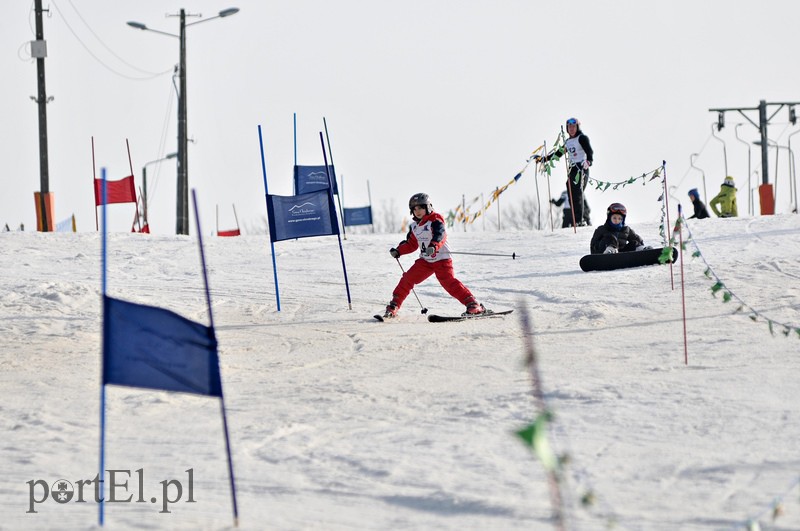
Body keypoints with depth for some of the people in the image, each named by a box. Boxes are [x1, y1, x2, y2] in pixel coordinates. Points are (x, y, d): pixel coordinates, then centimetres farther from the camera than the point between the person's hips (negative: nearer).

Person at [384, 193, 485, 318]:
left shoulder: (435, 221, -12)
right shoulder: (414, 226, 11)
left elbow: (440, 236, -30)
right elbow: (411, 244, 21)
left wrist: (433, 246, -49)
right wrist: (398, 251, 6)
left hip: (442, 259, -7)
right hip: (425, 261, 7)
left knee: (449, 282, -20)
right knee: (408, 279, -1)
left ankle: (473, 304, -19)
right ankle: (394, 305, 10)